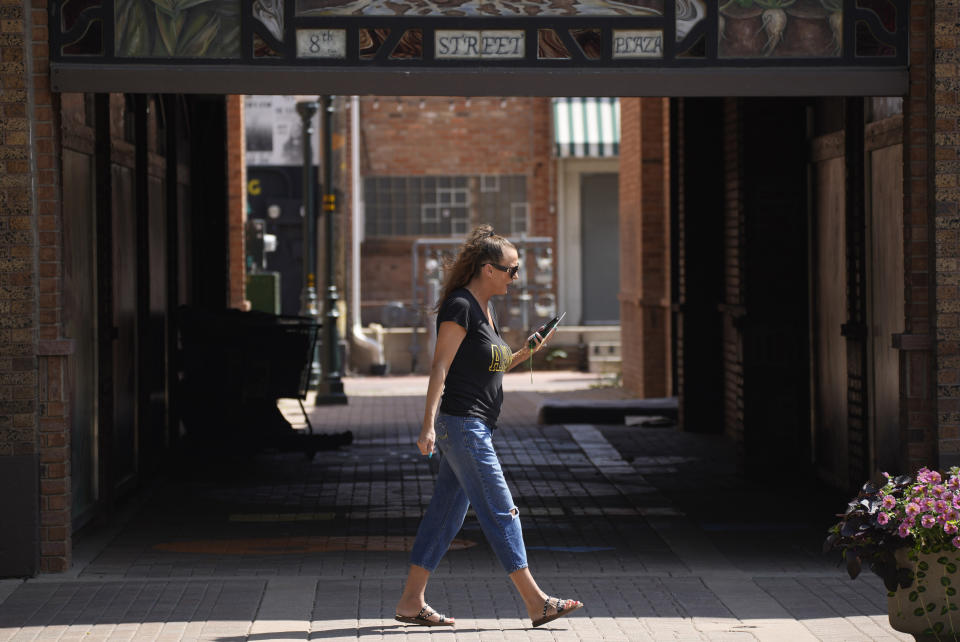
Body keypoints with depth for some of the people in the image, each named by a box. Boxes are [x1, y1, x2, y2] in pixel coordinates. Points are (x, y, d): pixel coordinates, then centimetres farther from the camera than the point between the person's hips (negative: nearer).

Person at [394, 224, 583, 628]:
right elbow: (440, 367, -17)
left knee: (447, 512, 9)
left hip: (476, 427, 10)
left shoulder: (486, 309, 16)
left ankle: (411, 601, 12)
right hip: (461, 425, -10)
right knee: (500, 512, -6)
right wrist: (429, 425, -22)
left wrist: (523, 354, 8)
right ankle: (536, 602, -3)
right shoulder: (459, 307, -13)